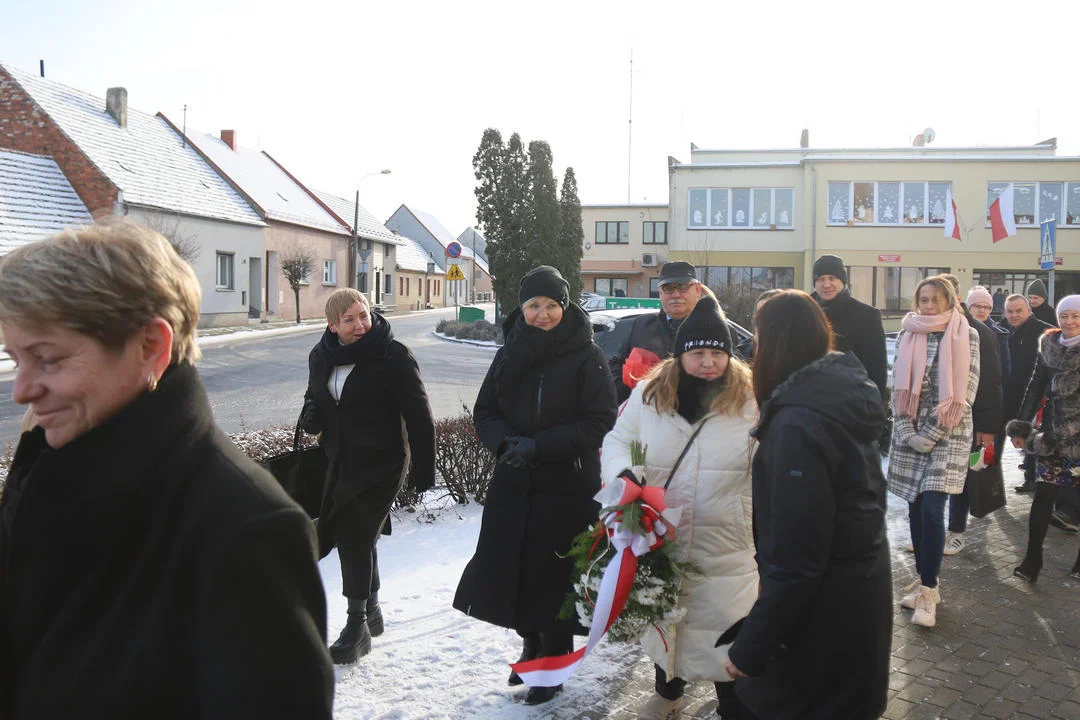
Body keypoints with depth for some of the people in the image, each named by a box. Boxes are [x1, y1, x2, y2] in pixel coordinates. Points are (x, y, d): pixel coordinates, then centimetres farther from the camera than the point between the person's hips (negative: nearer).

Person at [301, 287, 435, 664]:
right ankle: (371, 610, 35)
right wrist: (311, 417, -3)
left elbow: (418, 416, -12)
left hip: (381, 464, -6)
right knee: (357, 537, 16)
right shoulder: (321, 357, 4)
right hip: (339, 461, 6)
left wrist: (424, 469, -12)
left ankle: (357, 626, 7)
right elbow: (314, 398, 21)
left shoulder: (394, 357, -14)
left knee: (355, 538, -7)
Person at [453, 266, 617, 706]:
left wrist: (538, 445, -20)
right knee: (505, 567, 7)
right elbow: (484, 412, 8)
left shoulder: (587, 357, -7)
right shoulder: (509, 354, 6)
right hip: (513, 482, 4)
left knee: (552, 573, 2)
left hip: (567, 486, -4)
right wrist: (505, 442, -14)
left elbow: (600, 421, -13)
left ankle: (555, 660, 25)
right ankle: (531, 643, 33)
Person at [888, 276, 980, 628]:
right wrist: (907, 433, -5)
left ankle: (928, 590, -3)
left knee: (932, 510, -11)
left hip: (949, 435, -3)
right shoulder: (907, 337, 7)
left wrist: (932, 435, -10)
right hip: (910, 433, 3)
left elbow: (965, 392, -6)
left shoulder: (966, 336, -2)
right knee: (916, 510, 7)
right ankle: (924, 580, 20)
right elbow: (898, 388, 6)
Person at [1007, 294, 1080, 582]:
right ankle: (1032, 560, 7)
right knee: (1043, 497, 1)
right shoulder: (1050, 345, 5)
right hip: (1054, 432, 3)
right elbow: (1036, 385, 8)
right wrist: (1021, 426, 5)